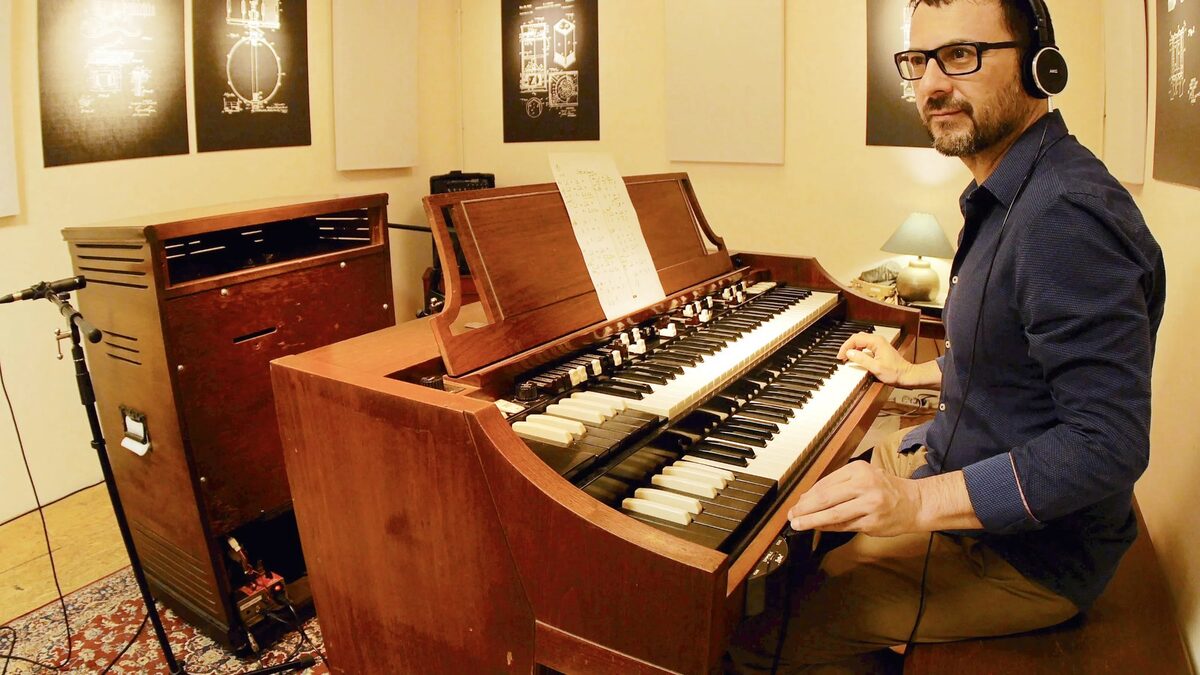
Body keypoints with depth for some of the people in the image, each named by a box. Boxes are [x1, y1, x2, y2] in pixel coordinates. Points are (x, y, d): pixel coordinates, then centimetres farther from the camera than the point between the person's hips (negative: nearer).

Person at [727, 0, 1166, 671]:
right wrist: (918, 373, 28)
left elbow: (1110, 445, -30)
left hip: (1024, 552, -10)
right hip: (959, 457, 10)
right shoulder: (1013, 194, 7)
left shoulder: (1068, 214, -28)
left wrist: (920, 502, -37)